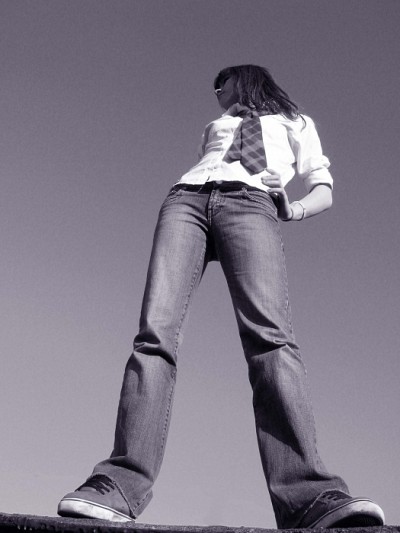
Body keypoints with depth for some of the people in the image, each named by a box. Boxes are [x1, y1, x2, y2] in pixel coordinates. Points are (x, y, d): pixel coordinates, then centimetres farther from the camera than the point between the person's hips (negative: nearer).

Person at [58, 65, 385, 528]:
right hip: (188, 199, 3)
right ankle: (121, 485, -34)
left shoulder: (295, 123, 32)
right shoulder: (214, 128, 41)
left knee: (269, 333, -29)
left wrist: (294, 209, -2)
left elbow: (323, 192, 20)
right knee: (156, 330, -22)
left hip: (251, 204, -3)